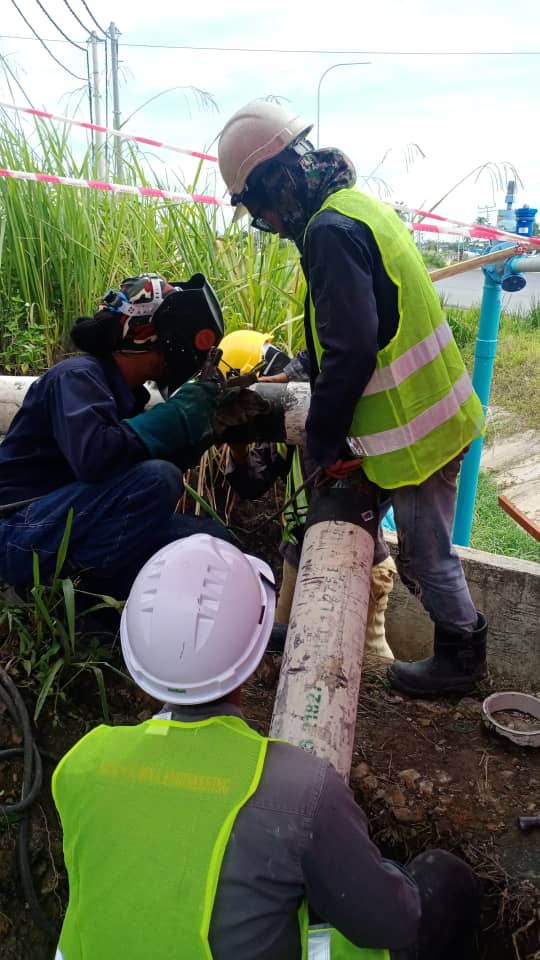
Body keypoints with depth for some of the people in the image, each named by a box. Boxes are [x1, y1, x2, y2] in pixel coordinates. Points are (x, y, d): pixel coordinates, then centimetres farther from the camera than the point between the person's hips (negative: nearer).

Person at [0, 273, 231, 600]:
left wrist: (195, 425, -1)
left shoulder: (124, 392, 11)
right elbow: (93, 457, -33)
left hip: (74, 527, 9)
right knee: (157, 478, -30)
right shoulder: (77, 376, -14)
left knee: (211, 537, 0)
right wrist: (180, 414, -22)